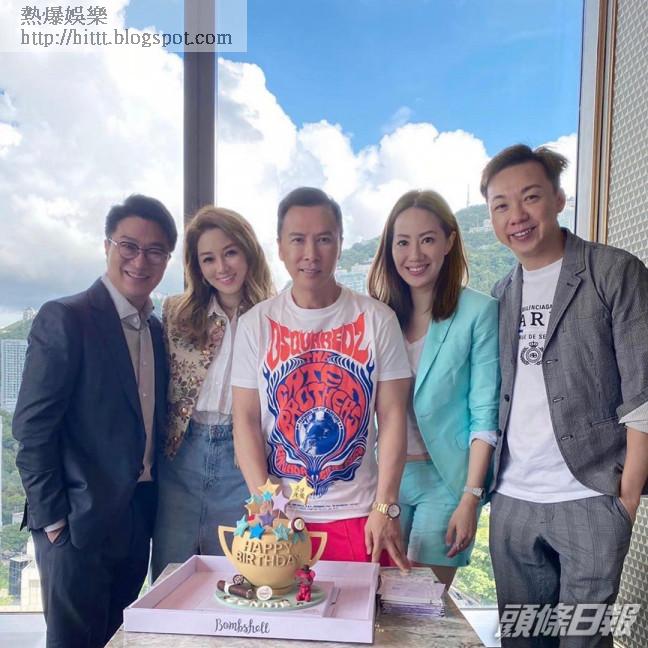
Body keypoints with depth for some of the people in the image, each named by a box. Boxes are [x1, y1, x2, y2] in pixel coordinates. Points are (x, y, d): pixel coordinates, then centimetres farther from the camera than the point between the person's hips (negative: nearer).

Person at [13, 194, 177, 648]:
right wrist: (51, 520, -13)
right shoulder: (64, 319, -12)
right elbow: (32, 428, -13)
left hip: (138, 521, 6)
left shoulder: (158, 330, 9)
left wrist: (153, 511, 8)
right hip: (78, 524, -6)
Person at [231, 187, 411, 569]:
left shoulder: (377, 319, -3)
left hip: (358, 516, 0)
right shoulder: (256, 324, -1)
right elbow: (246, 421, -1)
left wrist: (385, 508, -8)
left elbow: (392, 417, -4)